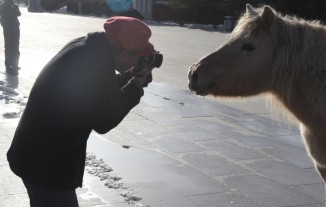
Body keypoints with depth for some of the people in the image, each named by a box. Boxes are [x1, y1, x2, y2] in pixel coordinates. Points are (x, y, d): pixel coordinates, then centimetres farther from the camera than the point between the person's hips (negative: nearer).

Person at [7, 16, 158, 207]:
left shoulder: (88, 48, -2)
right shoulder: (93, 66, -29)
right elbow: (103, 122, -17)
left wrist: (131, 76, 3)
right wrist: (136, 85, -9)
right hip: (47, 163, -10)